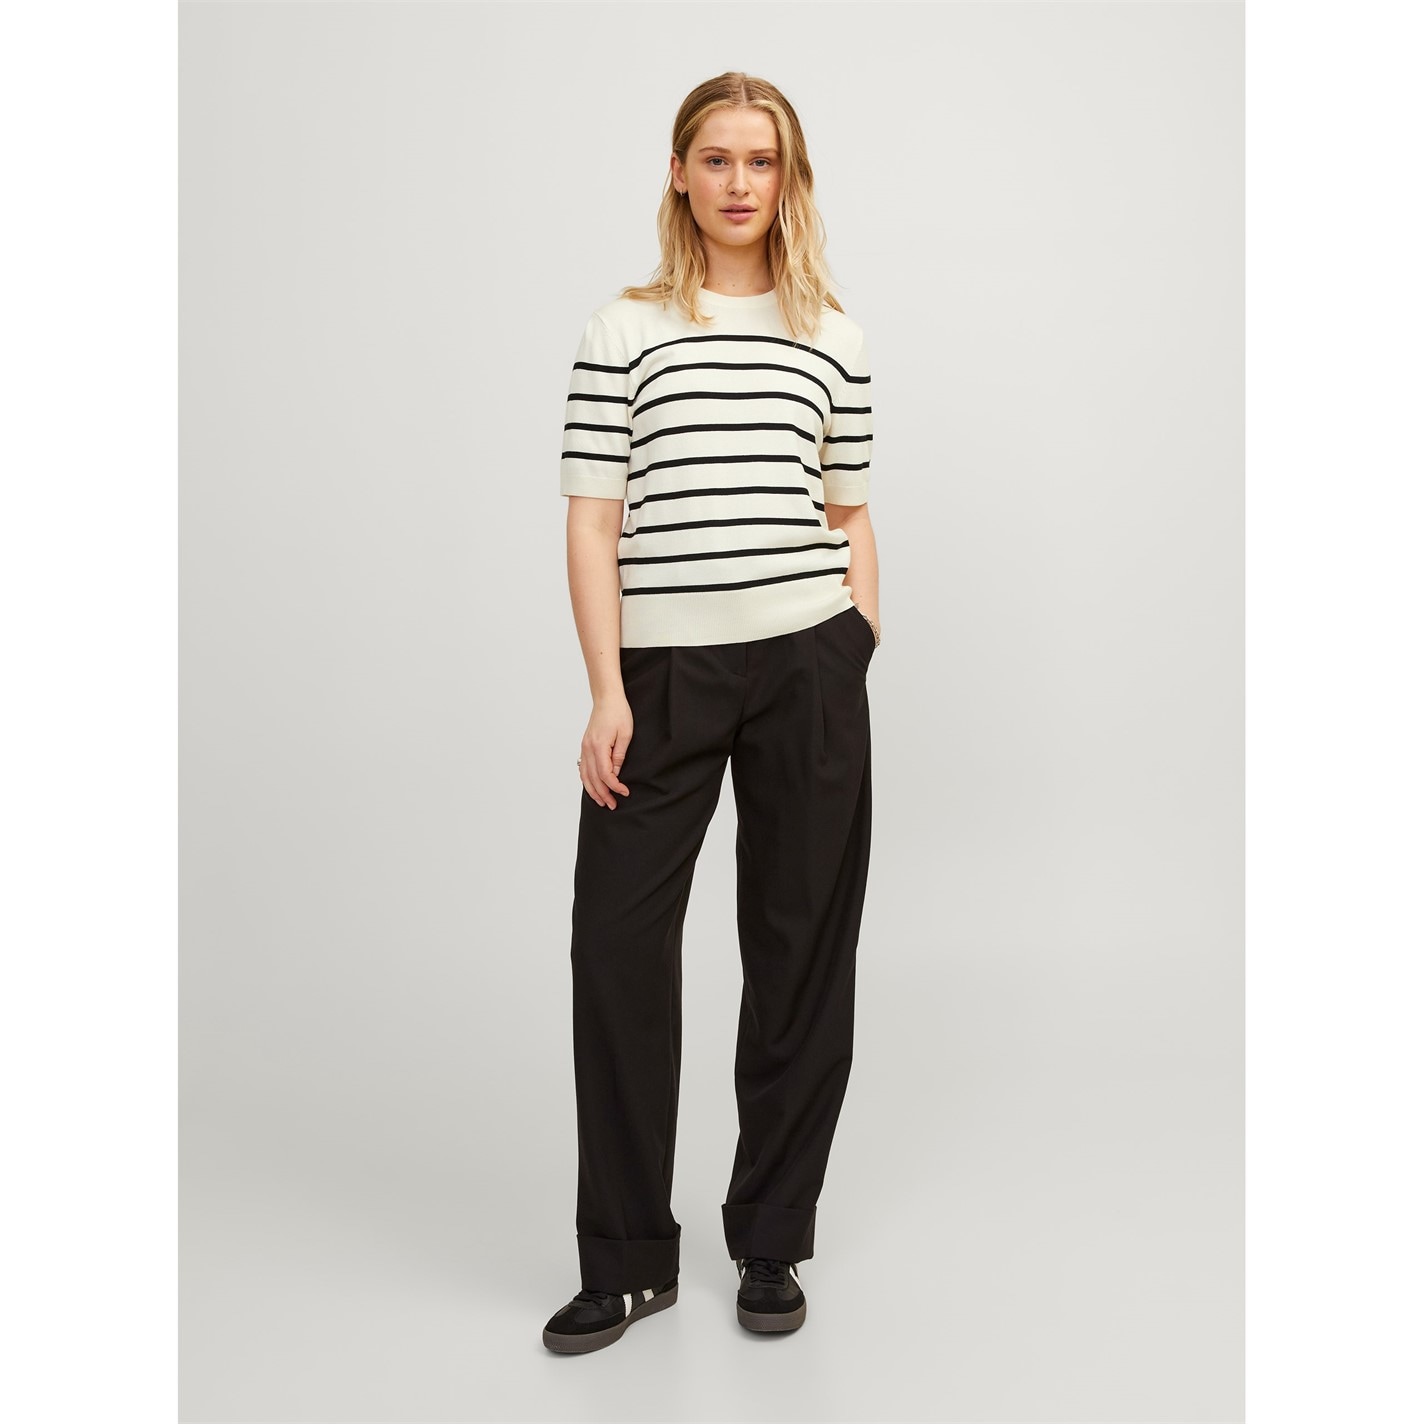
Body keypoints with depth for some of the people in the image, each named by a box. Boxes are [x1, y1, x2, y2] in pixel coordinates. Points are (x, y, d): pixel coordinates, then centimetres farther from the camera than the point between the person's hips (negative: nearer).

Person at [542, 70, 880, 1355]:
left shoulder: (836, 338, 10)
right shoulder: (623, 330, 4)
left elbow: (850, 516, 13)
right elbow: (593, 522, 0)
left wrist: (865, 667, 5)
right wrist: (608, 695, -7)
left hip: (806, 667, 2)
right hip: (661, 670, -1)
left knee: (800, 946, 5)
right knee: (618, 941, -3)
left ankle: (773, 1245, 21)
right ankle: (629, 1261, 13)